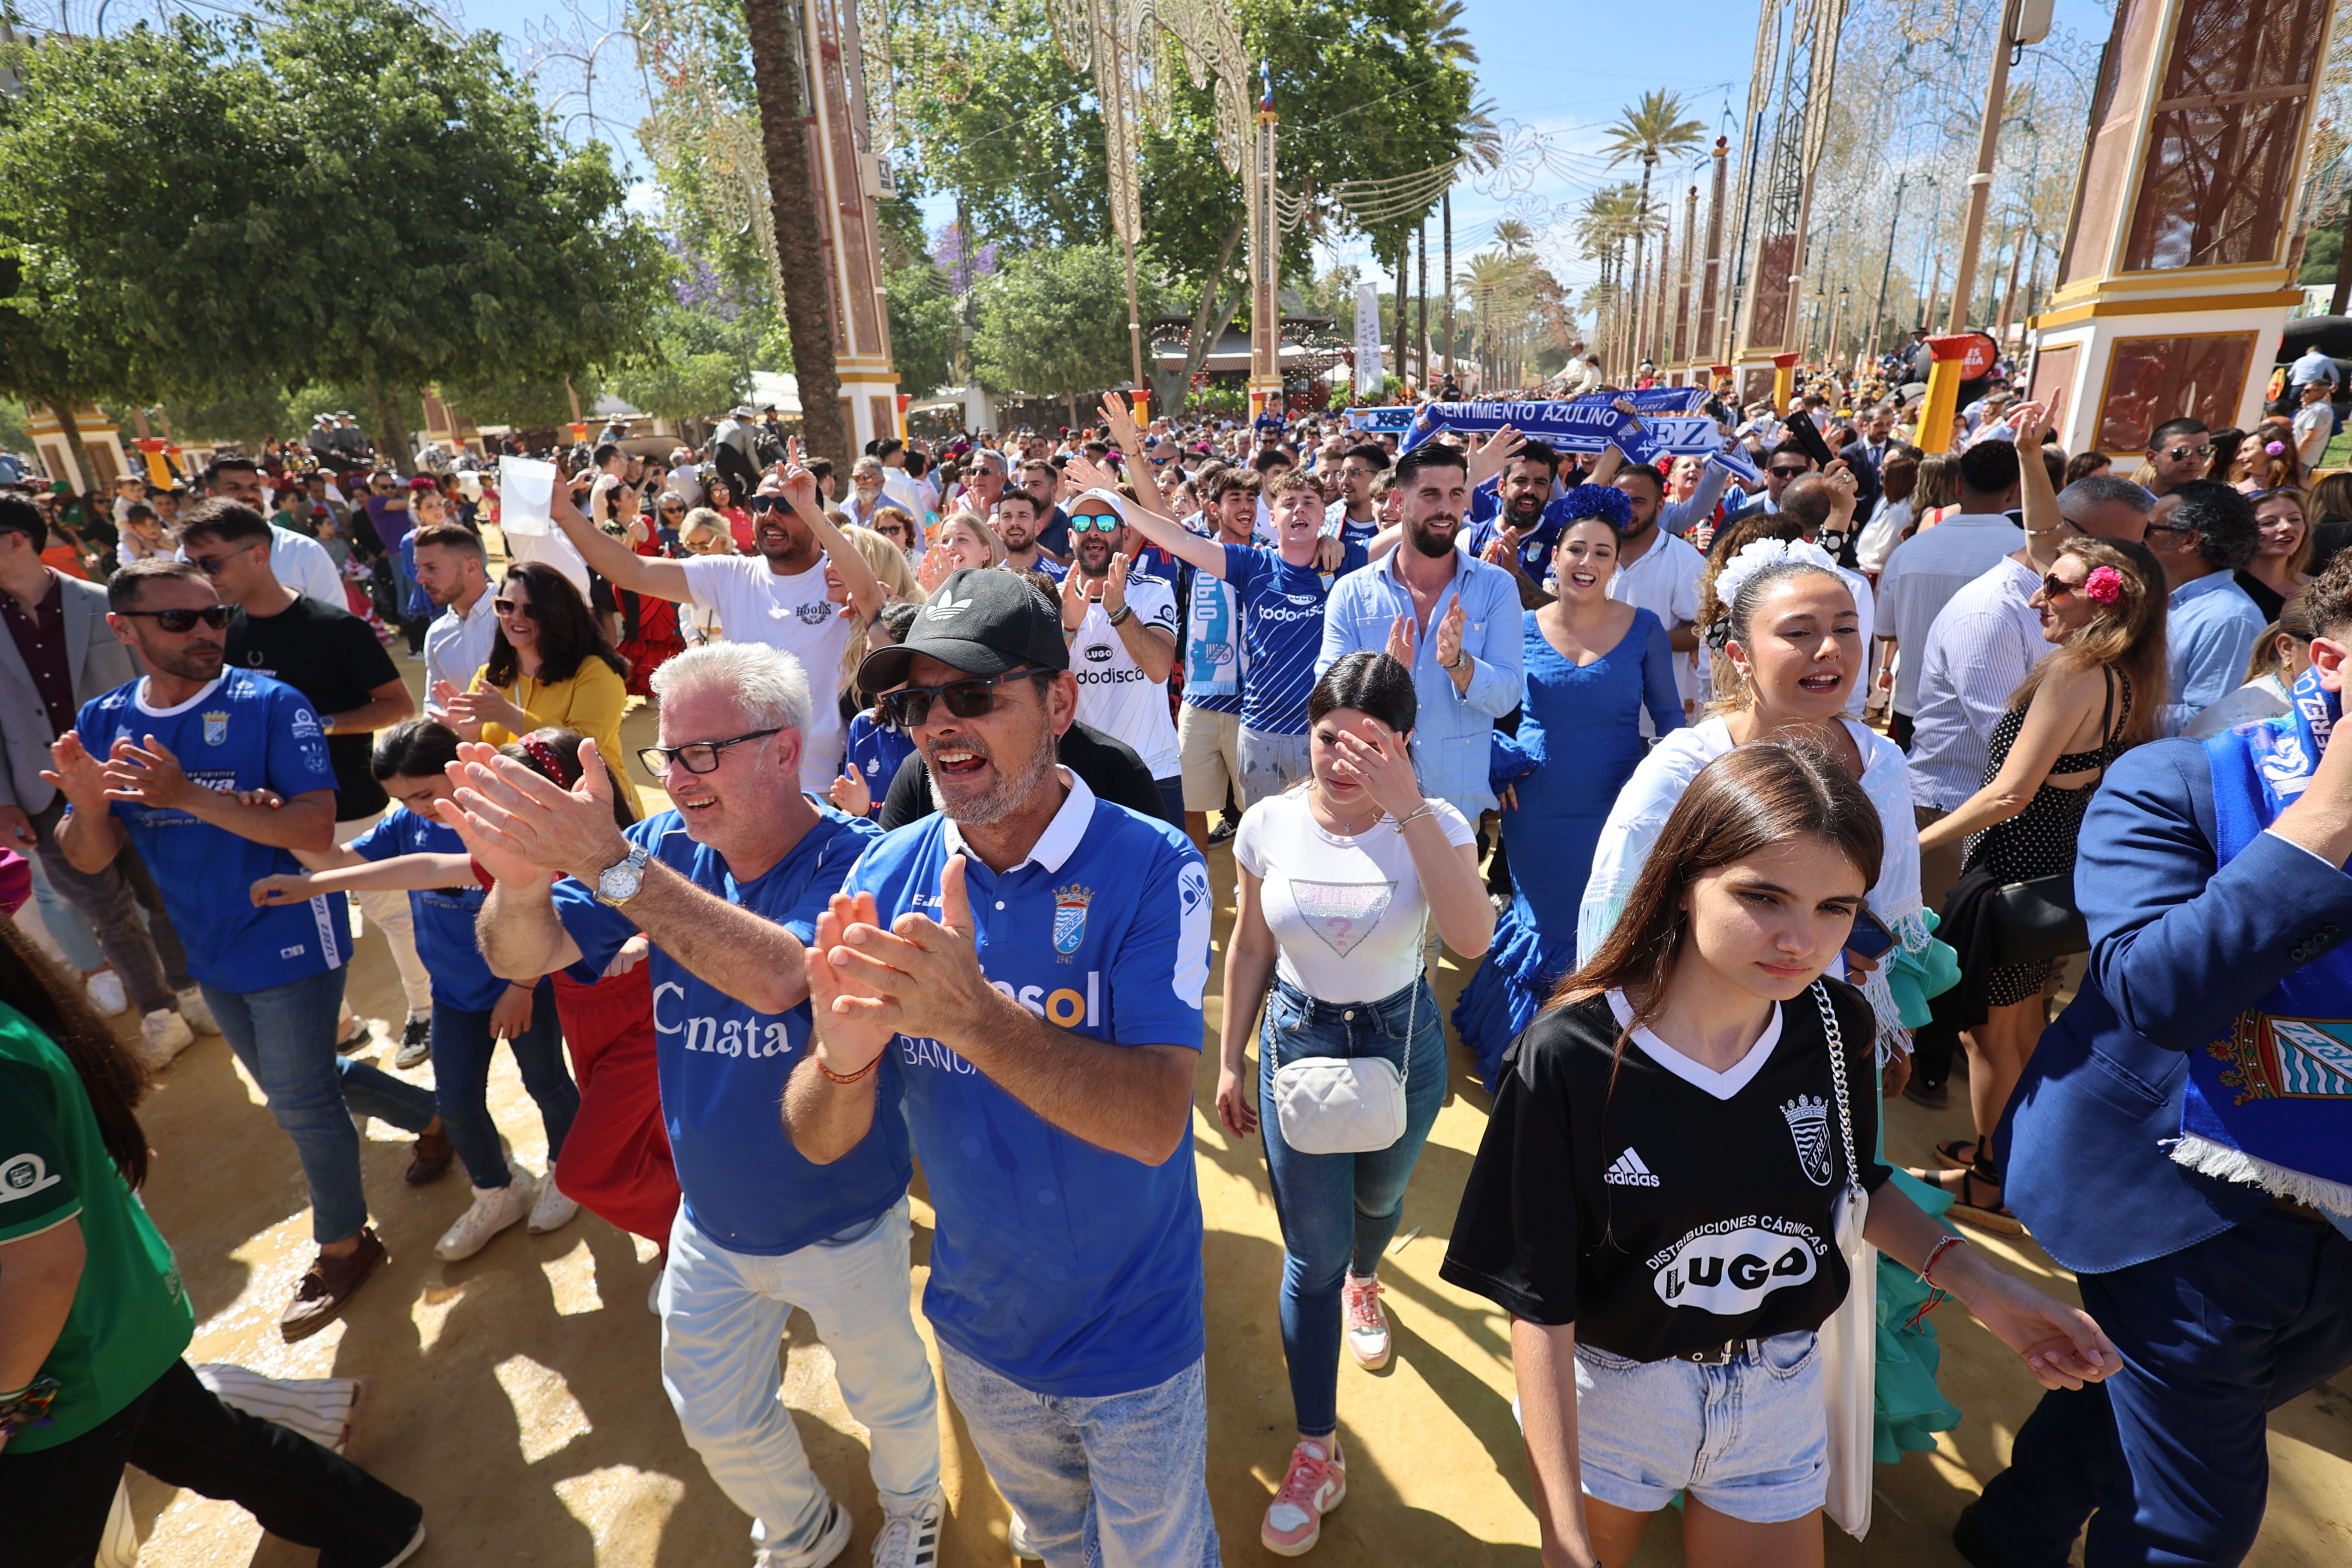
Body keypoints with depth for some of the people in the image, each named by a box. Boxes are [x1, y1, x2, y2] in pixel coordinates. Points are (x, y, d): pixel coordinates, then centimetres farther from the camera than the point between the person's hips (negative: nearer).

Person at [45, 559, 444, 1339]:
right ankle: (433, 1116, 44)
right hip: (212, 951, 7)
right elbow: (90, 860, -1)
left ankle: (344, 1246, 27)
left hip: (291, 937, -6)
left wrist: (190, 796, -33)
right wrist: (87, 806, -22)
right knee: (295, 1085, 22)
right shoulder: (103, 723, -1)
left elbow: (316, 828, -26)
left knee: (302, 1101, 5)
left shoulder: (271, 706, -18)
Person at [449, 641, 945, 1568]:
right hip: (710, 1224, 5)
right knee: (717, 1421, 25)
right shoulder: (669, 848, -11)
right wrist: (522, 879, -39)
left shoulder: (854, 863, -28)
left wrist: (610, 864, -48)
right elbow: (521, 959, -17)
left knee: (888, 1396, 22)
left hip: (843, 1226, -4)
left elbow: (779, 977, -45)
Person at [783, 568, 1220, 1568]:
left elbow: (1154, 1123, -33)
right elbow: (820, 1141, -13)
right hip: (979, 1329, 4)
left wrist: (968, 1012, -46)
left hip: (1133, 1340, -3)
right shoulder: (885, 877, -13)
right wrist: (842, 1056, -36)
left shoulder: (1151, 869, -24)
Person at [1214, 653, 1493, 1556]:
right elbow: (1250, 949, -1)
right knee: (1311, 1256, 5)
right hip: (1297, 1043, 0)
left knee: (1378, 1199, 28)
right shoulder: (1269, 825, -13)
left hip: (1402, 1046, 1)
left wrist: (1406, 808, -41)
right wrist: (1230, 1062, 4)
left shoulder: (1437, 827, -17)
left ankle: (1362, 1283, 65)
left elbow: (1471, 939, -36)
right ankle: (1316, 1455, 24)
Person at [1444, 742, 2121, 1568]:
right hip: (1605, 1396, -3)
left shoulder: (1837, 1026, -15)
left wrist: (1978, 1281, -8)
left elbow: (1851, 1179, 6)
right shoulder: (1569, 1057, -29)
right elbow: (1539, 1304, -22)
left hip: (1780, 1396, 3)